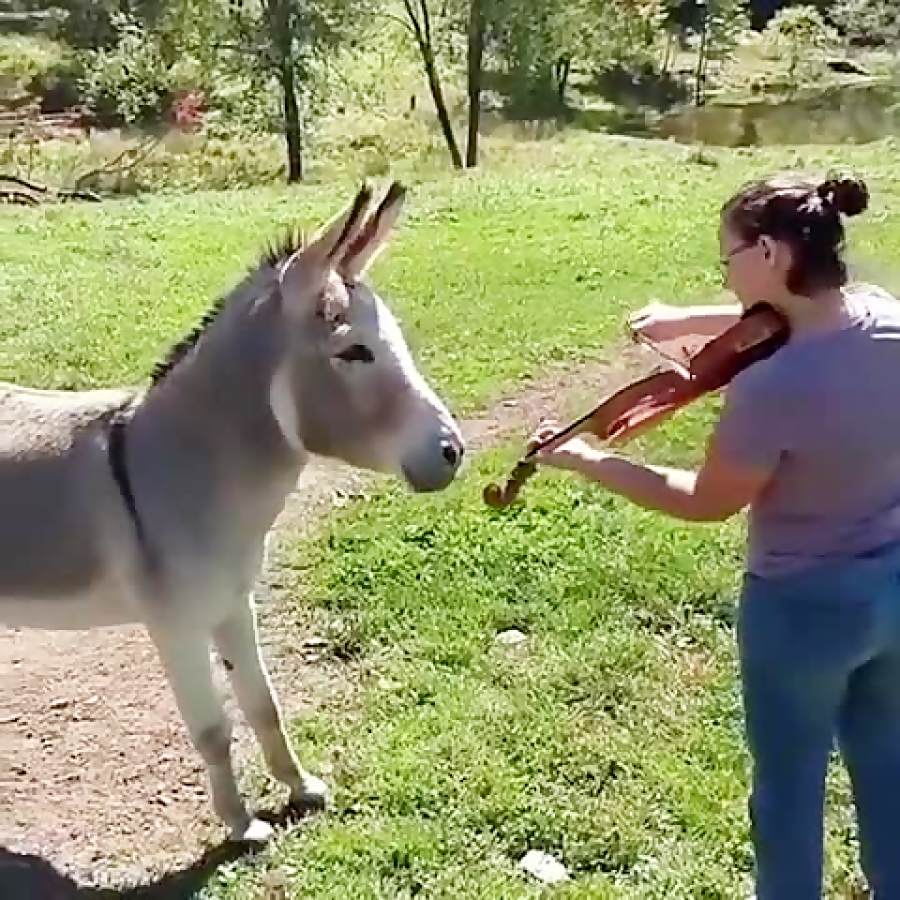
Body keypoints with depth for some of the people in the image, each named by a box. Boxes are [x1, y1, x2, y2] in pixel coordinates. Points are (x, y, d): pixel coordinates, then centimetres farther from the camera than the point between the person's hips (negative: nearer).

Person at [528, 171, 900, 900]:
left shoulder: (770, 387, -31)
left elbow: (708, 502, -16)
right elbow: (800, 324, 13)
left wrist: (587, 461, -8)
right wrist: (692, 319, 8)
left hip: (803, 605, -7)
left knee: (789, 787, 17)